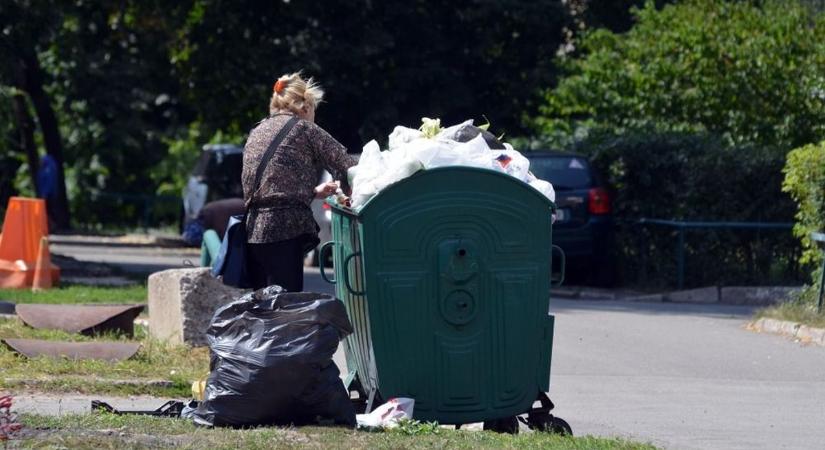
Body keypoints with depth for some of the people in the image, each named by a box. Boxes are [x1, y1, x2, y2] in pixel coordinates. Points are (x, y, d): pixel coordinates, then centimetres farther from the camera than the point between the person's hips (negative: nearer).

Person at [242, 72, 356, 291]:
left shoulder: (256, 133, 21)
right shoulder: (305, 129, 1)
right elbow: (347, 167, -2)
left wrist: (313, 191, 23)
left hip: (252, 231, 7)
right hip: (286, 230, -7)